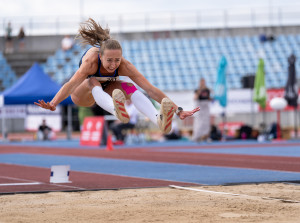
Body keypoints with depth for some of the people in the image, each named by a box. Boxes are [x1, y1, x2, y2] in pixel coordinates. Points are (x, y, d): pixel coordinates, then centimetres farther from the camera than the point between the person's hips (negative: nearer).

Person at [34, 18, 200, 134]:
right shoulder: (91, 60, -36)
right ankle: (117, 112, -66)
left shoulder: (124, 66, -28)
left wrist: (178, 110, -36)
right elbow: (71, 83, -48)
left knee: (130, 88, -29)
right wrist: (53, 104, -64)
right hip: (82, 96, -2)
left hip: (106, 92, 2)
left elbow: (150, 89, -31)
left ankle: (159, 120, -53)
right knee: (93, 82, -37)